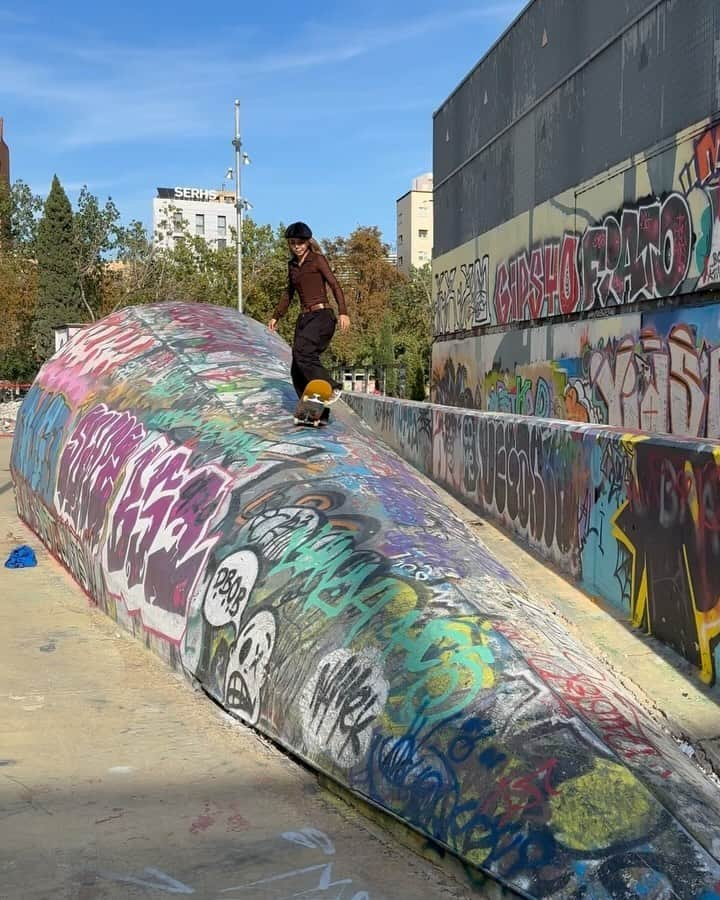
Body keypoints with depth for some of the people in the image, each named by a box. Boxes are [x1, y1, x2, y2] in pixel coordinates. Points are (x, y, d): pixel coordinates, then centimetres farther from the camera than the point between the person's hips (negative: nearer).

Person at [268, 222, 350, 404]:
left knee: (302, 352, -29)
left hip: (321, 316, -7)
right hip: (304, 318, 7)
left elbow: (335, 285, -9)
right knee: (297, 371, -3)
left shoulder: (317, 259, -1)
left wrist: (343, 312, -21)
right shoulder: (292, 265, 17)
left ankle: (332, 388, -22)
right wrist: (276, 316, 32)